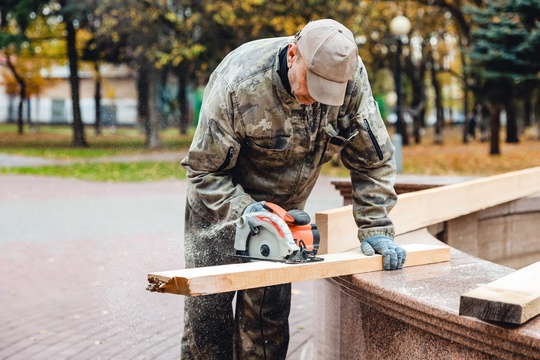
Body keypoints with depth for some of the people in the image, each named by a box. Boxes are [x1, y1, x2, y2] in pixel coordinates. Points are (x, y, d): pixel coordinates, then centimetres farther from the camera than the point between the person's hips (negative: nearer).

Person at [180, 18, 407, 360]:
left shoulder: (352, 79, -22)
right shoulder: (238, 83, -31)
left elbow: (373, 161, -10)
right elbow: (204, 170, -20)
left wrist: (376, 229, -17)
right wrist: (243, 211, -35)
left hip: (284, 206, 3)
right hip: (222, 202, -2)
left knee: (267, 309, 0)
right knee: (208, 306, -3)